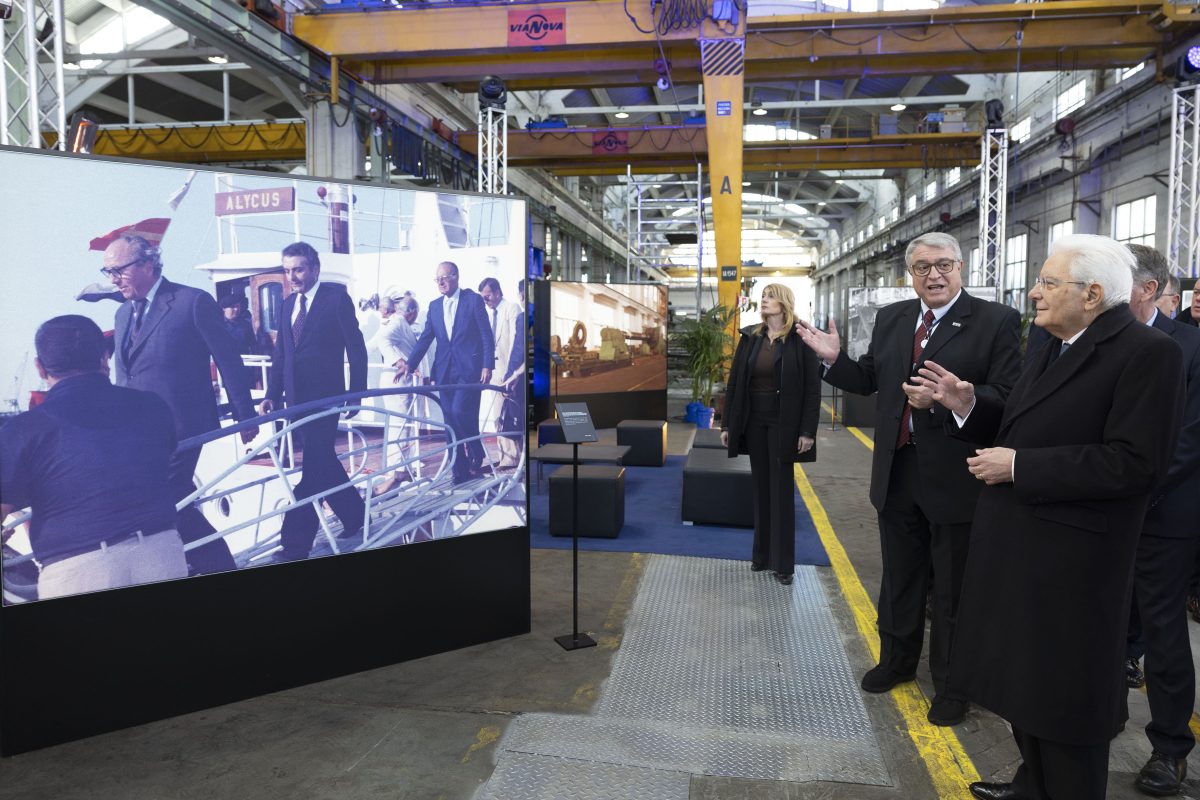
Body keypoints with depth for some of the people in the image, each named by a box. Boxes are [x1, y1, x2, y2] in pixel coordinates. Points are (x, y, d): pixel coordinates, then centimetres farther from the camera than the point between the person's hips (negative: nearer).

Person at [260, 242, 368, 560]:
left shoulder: (336, 296, -5)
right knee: (323, 462, 15)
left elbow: (356, 348, -6)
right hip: (297, 397, 7)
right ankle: (354, 514, 32)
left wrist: (356, 395, -7)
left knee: (314, 467, -8)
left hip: (324, 396, -7)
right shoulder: (289, 303, 13)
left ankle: (295, 544, -5)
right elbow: (280, 353, 14)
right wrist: (272, 393, 4)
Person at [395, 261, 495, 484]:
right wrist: (409, 363, 0)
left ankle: (476, 455, 6)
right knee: (451, 421, 5)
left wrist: (487, 366, -11)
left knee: (460, 411, -18)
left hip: (469, 369, -5)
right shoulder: (434, 306, 13)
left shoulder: (473, 300, -1)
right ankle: (460, 472, 13)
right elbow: (425, 338, 11)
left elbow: (486, 335, -4)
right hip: (445, 371, 5)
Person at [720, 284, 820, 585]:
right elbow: (734, 381, 6)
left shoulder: (800, 338, -8)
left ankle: (783, 562, 11)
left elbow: (812, 387, -9)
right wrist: (727, 424, 3)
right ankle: (762, 554, 22)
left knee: (781, 490, 2)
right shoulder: (749, 337, 5)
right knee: (760, 487, 12)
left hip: (783, 422, -4)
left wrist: (808, 430, -14)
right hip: (753, 421, 4)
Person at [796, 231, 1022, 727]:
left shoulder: (996, 322, -10)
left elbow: (1007, 396, -17)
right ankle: (898, 660, 42)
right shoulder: (891, 319, 7)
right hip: (897, 472, 5)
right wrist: (834, 359, -5)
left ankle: (950, 683, 31)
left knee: (952, 590, 11)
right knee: (899, 578, 21)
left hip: (955, 477, -5)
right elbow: (869, 380, 11)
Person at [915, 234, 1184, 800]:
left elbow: (1135, 463, -26)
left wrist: (1018, 467, -23)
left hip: (1068, 561, -9)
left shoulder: (1147, 352, -17)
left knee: (1064, 698, 7)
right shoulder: (1059, 348, 11)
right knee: (1024, 681, 22)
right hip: (1019, 549, 9)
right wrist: (968, 406, -1)